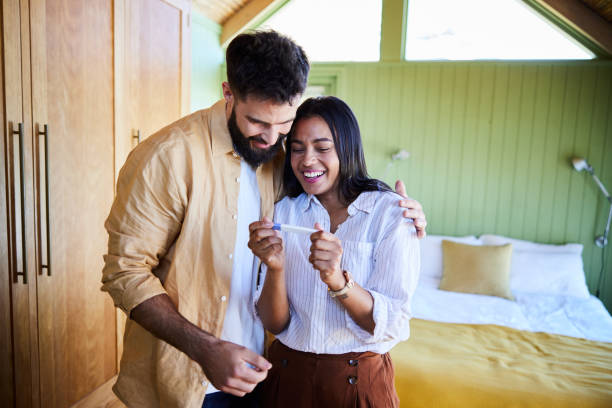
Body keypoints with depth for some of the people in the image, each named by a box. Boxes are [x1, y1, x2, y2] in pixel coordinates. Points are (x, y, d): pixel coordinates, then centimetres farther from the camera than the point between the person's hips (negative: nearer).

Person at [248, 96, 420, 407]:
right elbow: (275, 324, -7)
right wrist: (275, 269, -26)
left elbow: (392, 325, -17)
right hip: (288, 374, 3)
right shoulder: (283, 211, -4)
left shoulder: (391, 211, -13)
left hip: (359, 380, -2)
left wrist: (339, 281, -33)